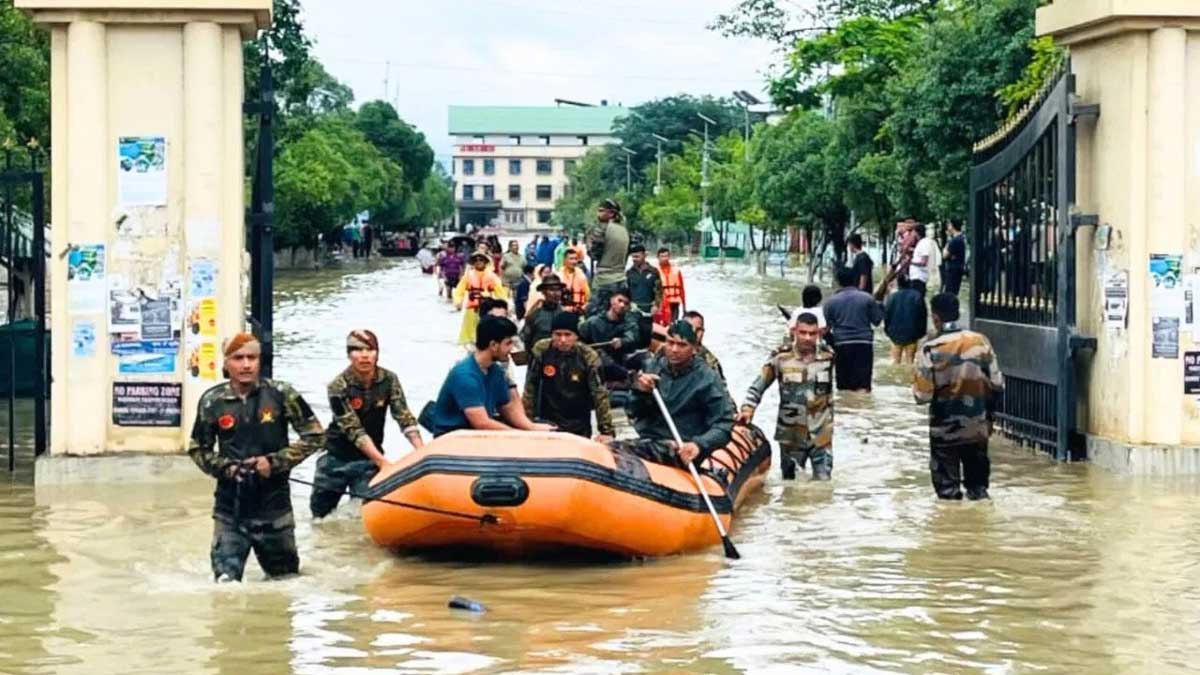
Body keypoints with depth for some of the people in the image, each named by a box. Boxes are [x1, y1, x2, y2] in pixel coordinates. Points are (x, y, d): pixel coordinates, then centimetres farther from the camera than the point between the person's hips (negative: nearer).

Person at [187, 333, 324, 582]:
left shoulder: (281, 394, -7)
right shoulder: (212, 401, -3)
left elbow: (313, 435, -2)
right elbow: (198, 449, 9)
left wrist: (275, 462, -12)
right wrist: (225, 468, -9)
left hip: (274, 503, 0)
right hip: (230, 506, 0)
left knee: (285, 576, 18)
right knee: (226, 580, -7)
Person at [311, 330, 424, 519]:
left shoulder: (389, 380, -9)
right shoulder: (338, 387, -19)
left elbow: (405, 418, -12)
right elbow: (354, 431, -23)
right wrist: (382, 462, -32)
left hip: (369, 460, 1)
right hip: (336, 458, -1)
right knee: (319, 510, 10)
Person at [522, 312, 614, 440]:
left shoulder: (588, 356, -13)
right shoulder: (540, 350, -11)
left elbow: (600, 395, -14)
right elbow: (530, 388, -4)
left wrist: (607, 431, -19)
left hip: (579, 427, -1)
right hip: (547, 423, 1)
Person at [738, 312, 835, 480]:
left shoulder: (828, 358, 1)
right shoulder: (781, 359, -5)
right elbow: (757, 387, -1)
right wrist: (747, 409, -14)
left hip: (821, 436, 0)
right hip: (791, 436, 0)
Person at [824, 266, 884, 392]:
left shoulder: (831, 301, 2)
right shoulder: (867, 298, 2)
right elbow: (877, 320, 6)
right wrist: (879, 305, 22)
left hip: (841, 344, 1)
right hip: (864, 344, -1)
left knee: (844, 385, 9)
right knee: (863, 386, -6)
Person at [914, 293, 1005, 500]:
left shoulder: (930, 350, -15)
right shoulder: (980, 341, -6)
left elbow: (922, 394, -15)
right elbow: (997, 384, -3)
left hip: (944, 429, -3)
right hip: (977, 427, 3)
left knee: (947, 486, 7)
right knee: (977, 478, 19)